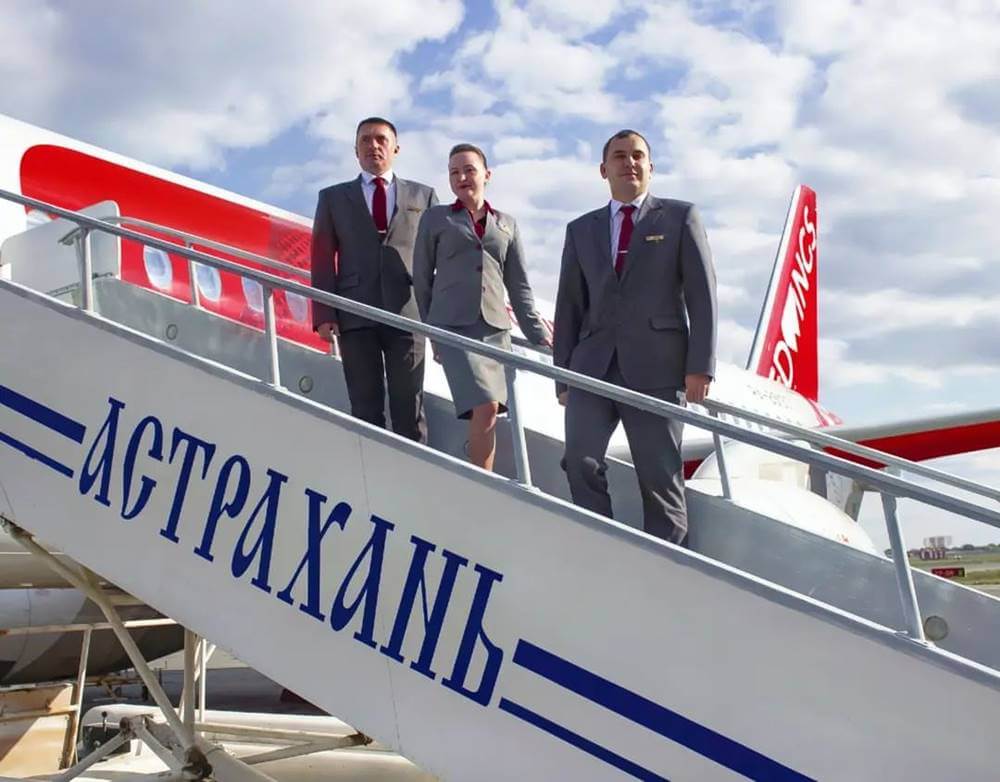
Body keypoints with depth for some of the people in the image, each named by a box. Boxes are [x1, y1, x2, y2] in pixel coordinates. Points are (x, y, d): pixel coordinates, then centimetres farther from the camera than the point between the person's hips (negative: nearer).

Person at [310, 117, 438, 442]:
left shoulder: (423, 195, 14)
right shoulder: (333, 198, 15)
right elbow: (323, 258, 7)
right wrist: (324, 314, -4)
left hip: (407, 314, 0)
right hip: (356, 317, 0)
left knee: (409, 409, 0)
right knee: (366, 409, 2)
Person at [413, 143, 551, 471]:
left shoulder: (507, 224, 18)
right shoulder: (435, 218, 11)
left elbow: (519, 285, 16)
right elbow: (422, 278, 12)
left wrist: (537, 333, 9)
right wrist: (430, 330, 10)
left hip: (496, 327, 3)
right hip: (454, 325, -3)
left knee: (489, 412, -2)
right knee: (485, 407, -19)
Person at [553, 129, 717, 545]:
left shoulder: (680, 217, 9)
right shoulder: (581, 229, 18)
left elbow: (702, 295, 2)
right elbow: (569, 306, 14)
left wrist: (700, 366, -8)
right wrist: (562, 375, 7)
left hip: (654, 367, -2)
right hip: (592, 366, 3)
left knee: (660, 475, -2)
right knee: (581, 463, -9)